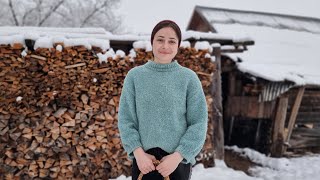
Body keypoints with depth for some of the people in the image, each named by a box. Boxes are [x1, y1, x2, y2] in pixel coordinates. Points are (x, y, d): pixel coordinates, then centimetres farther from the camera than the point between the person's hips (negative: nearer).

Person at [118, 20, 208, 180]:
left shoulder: (189, 78, -3)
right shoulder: (135, 76, 0)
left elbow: (199, 123, -4)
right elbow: (125, 119, 0)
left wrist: (178, 155, -12)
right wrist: (138, 152, -11)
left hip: (178, 160, 0)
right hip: (143, 159, 1)